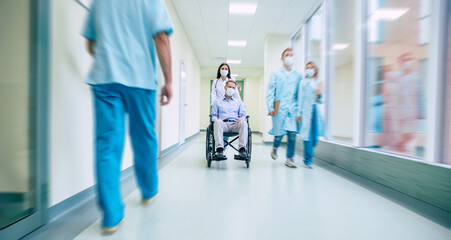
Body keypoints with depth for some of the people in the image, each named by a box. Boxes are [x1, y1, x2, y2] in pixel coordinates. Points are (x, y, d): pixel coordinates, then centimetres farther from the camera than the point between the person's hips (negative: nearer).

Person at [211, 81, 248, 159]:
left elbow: (243, 114, 16)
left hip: (235, 124, 1)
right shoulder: (217, 101, 24)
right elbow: (213, 115, 15)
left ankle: (242, 149, -40)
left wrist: (241, 118, -9)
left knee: (243, 123, -34)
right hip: (223, 124, -1)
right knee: (217, 122, -37)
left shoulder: (239, 102, 27)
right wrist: (217, 119, -9)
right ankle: (219, 149, -44)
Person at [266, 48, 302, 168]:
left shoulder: (298, 75, 14)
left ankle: (290, 158, 9)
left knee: (292, 133, -4)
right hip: (279, 108, -2)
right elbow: (270, 92, 1)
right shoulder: (276, 74, 8)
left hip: (293, 108, 2)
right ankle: (275, 148, 34)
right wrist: (270, 108, -8)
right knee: (279, 133, 2)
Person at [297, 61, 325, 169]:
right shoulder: (303, 82, 6)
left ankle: (308, 156, 26)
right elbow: (300, 98, 3)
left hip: (316, 110, 4)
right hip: (306, 111, -4)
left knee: (315, 137, 3)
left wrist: (319, 94, -6)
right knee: (308, 136, -6)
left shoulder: (319, 83, 14)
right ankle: (308, 161, 3)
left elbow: (321, 101, 15)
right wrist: (299, 113, -2)